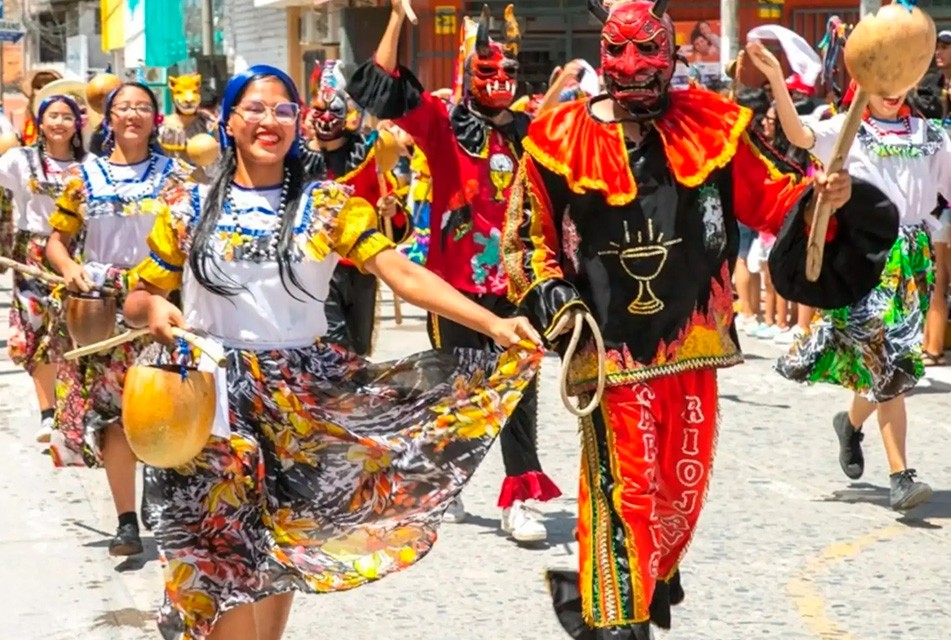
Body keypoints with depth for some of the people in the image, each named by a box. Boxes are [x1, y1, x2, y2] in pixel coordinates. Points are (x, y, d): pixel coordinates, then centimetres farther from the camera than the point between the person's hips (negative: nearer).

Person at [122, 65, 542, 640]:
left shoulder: (328, 205, 1)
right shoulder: (190, 209, 3)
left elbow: (404, 273, -11)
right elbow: (138, 301, 9)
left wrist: (491, 323, -24)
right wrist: (153, 310, -16)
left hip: (303, 394, 1)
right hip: (216, 393, -1)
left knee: (284, 546, 9)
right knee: (224, 549, -5)